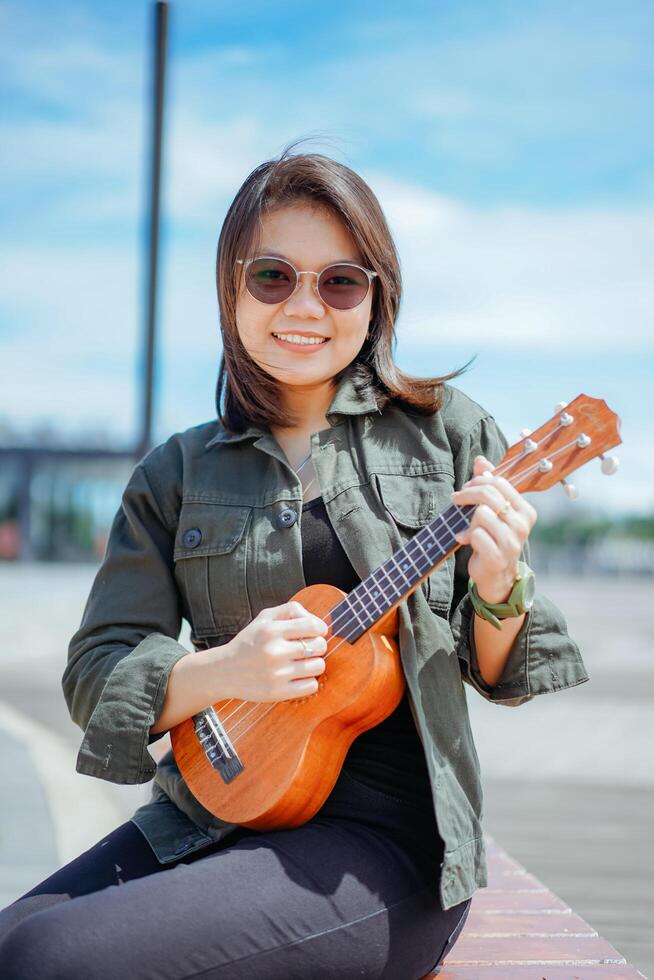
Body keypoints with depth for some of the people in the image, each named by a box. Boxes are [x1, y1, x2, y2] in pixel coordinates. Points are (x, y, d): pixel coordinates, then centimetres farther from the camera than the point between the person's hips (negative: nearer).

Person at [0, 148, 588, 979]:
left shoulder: (446, 430, 4)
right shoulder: (176, 474, 9)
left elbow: (499, 675, 8)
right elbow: (96, 673, 4)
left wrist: (499, 593, -16)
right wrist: (225, 670, -15)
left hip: (385, 839, -3)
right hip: (210, 811, 4)